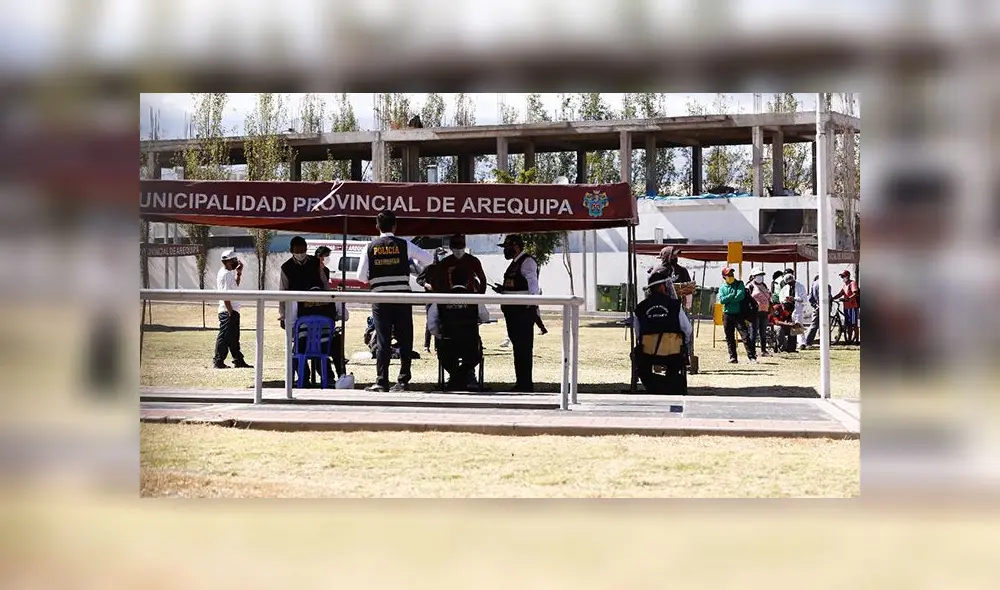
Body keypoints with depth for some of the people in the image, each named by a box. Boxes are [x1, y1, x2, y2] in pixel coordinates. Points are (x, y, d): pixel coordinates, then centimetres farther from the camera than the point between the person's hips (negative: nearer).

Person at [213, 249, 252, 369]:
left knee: (234, 337, 14)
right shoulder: (226, 274, -17)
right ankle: (218, 361, 0)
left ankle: (238, 360, 20)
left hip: (232, 311, 10)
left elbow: (235, 285, 30)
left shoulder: (229, 273, 14)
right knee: (224, 336, -5)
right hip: (228, 312, -10)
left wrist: (239, 273, 15)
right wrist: (230, 312, -23)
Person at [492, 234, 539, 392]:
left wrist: (531, 305, -26)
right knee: (517, 346, 12)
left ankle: (525, 384, -8)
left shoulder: (527, 262, -9)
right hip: (513, 312, 10)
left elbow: (532, 285, -17)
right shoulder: (515, 263, 21)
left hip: (523, 310, -10)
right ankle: (521, 383, 17)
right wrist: (502, 289, 12)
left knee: (524, 348, -9)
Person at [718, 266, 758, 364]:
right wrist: (733, 295, -12)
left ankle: (752, 357, -13)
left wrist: (728, 300, -9)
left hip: (738, 314, -3)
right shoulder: (722, 288, 10)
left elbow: (741, 296, -13)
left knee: (745, 335, -10)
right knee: (730, 337, 6)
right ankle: (733, 357, 14)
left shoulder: (739, 284, 4)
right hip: (727, 315, 3)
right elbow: (722, 300, -7)